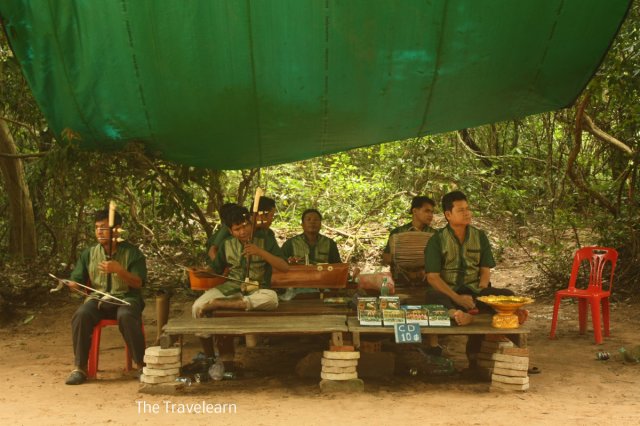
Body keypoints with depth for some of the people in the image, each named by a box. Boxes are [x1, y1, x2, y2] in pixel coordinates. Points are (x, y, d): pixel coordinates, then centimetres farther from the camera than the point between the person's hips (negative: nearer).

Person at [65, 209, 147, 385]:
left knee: (126, 316, -37)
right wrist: (72, 285, -14)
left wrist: (118, 270, -21)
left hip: (125, 297, -3)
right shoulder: (89, 254, 11)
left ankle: (141, 364, -23)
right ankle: (80, 368, -21)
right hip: (98, 299, 3)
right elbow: (75, 281, 11)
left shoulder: (132, 252, 1)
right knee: (81, 315, -30)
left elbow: (138, 283, -5)